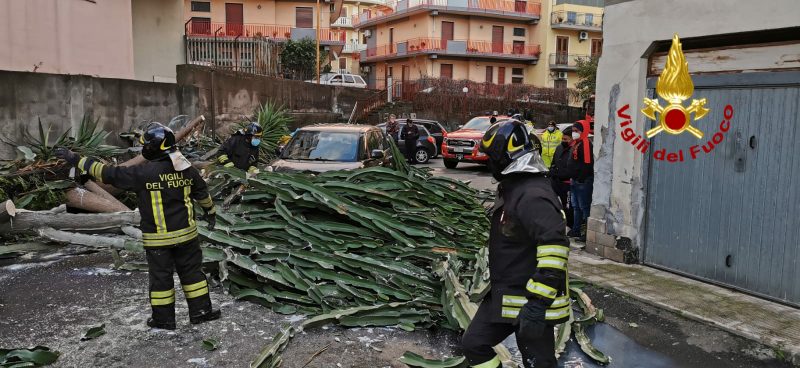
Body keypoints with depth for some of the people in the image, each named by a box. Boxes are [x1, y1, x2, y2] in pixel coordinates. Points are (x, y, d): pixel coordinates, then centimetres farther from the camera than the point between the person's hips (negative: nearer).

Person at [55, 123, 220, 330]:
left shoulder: (143, 173, -16)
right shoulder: (187, 170, -2)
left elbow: (108, 173, -11)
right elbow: (202, 193, 12)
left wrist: (77, 160, -1)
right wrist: (211, 212, 29)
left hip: (157, 239, -3)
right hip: (186, 233, 4)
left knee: (160, 276, 10)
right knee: (191, 271, 15)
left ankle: (163, 319, 21)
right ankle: (201, 311, 20)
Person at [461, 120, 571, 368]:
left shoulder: (533, 196, -24)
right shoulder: (513, 188, 11)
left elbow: (554, 246, -33)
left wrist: (538, 301, -33)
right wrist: (495, 283, 28)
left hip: (532, 303, -10)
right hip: (503, 296, 10)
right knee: (474, 344, 14)